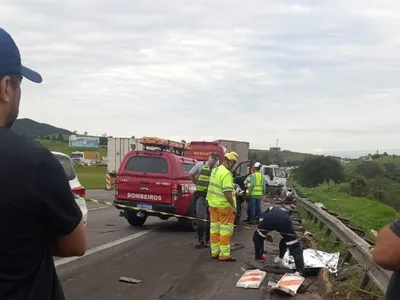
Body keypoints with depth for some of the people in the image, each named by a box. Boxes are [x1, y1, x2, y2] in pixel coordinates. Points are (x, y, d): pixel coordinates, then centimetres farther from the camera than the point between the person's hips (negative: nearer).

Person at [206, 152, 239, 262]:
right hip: (224, 205, -9)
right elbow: (227, 192, -24)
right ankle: (224, 255, 1)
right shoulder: (226, 173, -18)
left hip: (213, 204, 9)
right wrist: (233, 206, -20)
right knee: (225, 229, -2)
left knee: (215, 228, 13)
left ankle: (215, 252, 20)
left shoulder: (215, 170, 11)